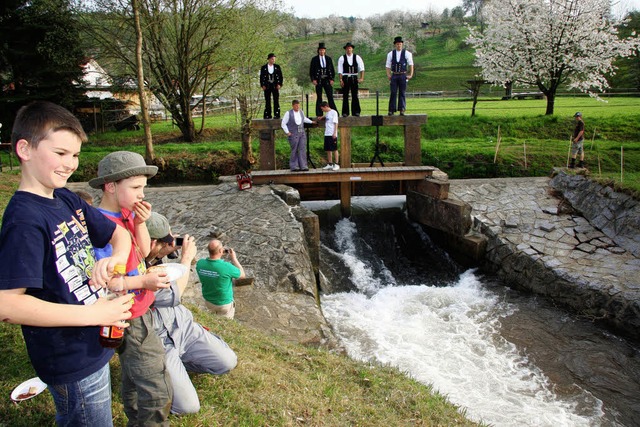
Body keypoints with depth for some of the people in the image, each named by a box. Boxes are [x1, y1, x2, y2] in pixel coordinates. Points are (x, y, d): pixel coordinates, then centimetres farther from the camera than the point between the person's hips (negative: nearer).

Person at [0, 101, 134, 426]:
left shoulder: (67, 200, 2)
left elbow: (117, 232, 12)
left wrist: (116, 258, -11)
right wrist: (93, 314, -28)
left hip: (94, 347, 8)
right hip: (71, 364, -8)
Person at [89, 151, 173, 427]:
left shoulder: (127, 213, 1)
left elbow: (143, 251, 7)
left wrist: (140, 223, -8)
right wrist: (144, 282, -27)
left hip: (140, 310, 9)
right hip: (129, 322, -9)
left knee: (134, 379, 27)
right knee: (158, 392, -3)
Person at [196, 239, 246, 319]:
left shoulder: (200, 263, -20)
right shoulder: (226, 267, -34)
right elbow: (242, 275, -14)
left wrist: (219, 255, 0)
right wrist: (234, 258, -9)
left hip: (208, 301, 5)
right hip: (224, 304, -4)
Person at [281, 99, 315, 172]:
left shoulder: (301, 112, 10)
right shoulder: (288, 113, -6)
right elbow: (283, 124, -2)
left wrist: (311, 121, 36)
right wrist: (287, 132, -9)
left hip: (302, 134, 5)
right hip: (293, 135, -5)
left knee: (302, 150, -3)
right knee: (294, 151, -4)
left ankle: (303, 166, -2)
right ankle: (294, 167, 5)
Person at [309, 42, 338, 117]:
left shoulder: (329, 59, 10)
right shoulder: (314, 59, 4)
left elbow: (332, 70, 11)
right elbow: (311, 71, 4)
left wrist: (332, 79, 0)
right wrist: (313, 79, -8)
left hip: (327, 80, 1)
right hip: (318, 80, -1)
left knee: (330, 97, 0)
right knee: (319, 98, 1)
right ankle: (319, 114, 5)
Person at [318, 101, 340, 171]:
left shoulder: (334, 112, -7)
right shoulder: (327, 113, 15)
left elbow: (336, 123, -11)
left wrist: (334, 133, -17)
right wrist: (321, 117, 21)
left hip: (332, 134, -8)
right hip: (327, 134, 8)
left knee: (334, 149, -3)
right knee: (328, 150, 9)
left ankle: (336, 164, 1)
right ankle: (330, 164, 15)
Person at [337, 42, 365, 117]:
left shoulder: (357, 57, 5)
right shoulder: (342, 58, 3)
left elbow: (361, 68, 2)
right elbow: (340, 70, 0)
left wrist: (362, 78, -9)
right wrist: (341, 80, -8)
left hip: (354, 78, 1)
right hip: (345, 78, -1)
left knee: (355, 95, 1)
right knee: (345, 96, 1)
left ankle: (356, 111, 6)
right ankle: (345, 112, 6)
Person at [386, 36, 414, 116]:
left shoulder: (407, 53, 3)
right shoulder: (390, 54, 8)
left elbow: (411, 65, 2)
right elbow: (388, 66, 8)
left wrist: (411, 75, -8)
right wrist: (388, 75, -6)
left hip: (403, 76, -1)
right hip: (394, 76, 1)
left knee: (402, 93, 0)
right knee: (393, 93, -2)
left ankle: (402, 110, 4)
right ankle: (391, 110, 1)